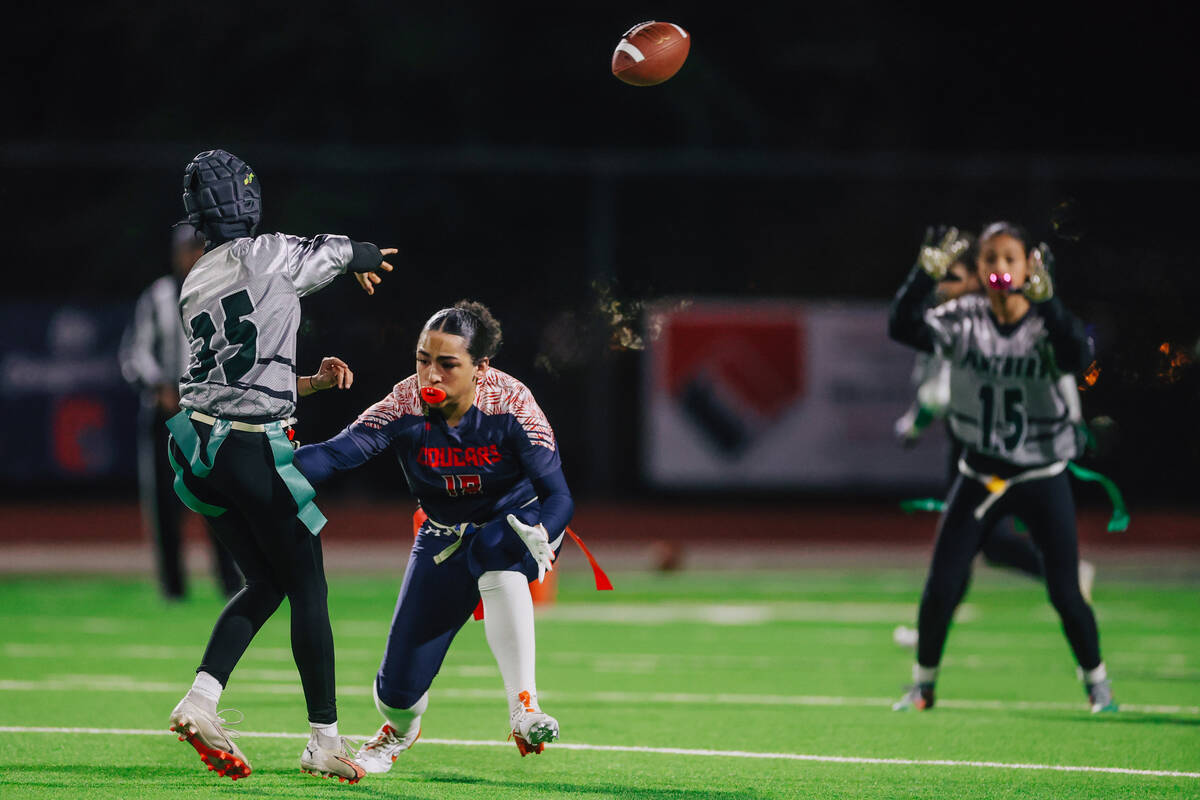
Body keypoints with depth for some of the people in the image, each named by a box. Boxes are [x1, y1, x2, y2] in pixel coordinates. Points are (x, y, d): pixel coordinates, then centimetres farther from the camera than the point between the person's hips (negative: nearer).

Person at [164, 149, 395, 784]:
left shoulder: (194, 286, 13)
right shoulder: (266, 256, -8)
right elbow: (349, 254, 9)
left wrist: (312, 381, 20)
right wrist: (367, 257, 31)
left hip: (200, 443, 7)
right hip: (254, 450, -7)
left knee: (265, 583, 16)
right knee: (307, 587, 3)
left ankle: (201, 700, 1)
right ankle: (324, 740, 6)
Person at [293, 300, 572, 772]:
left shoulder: (511, 405, -25)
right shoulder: (404, 407, -22)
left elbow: (558, 495, -27)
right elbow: (337, 453, -33)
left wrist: (540, 535, -49)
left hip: (516, 519, -2)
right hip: (445, 536, 2)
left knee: (496, 549, -42)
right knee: (399, 687, -3)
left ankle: (523, 710, -41)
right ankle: (399, 729, 39)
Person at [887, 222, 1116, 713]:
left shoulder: (1046, 323, -10)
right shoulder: (963, 319, -5)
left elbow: (1077, 357, -32)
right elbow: (904, 329, -21)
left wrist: (1045, 302, -45)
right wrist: (926, 276, -36)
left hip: (1042, 480, -2)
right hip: (979, 478, 2)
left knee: (1065, 594, -3)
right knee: (940, 588, -2)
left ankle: (1097, 683, 19)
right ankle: (923, 684, 18)